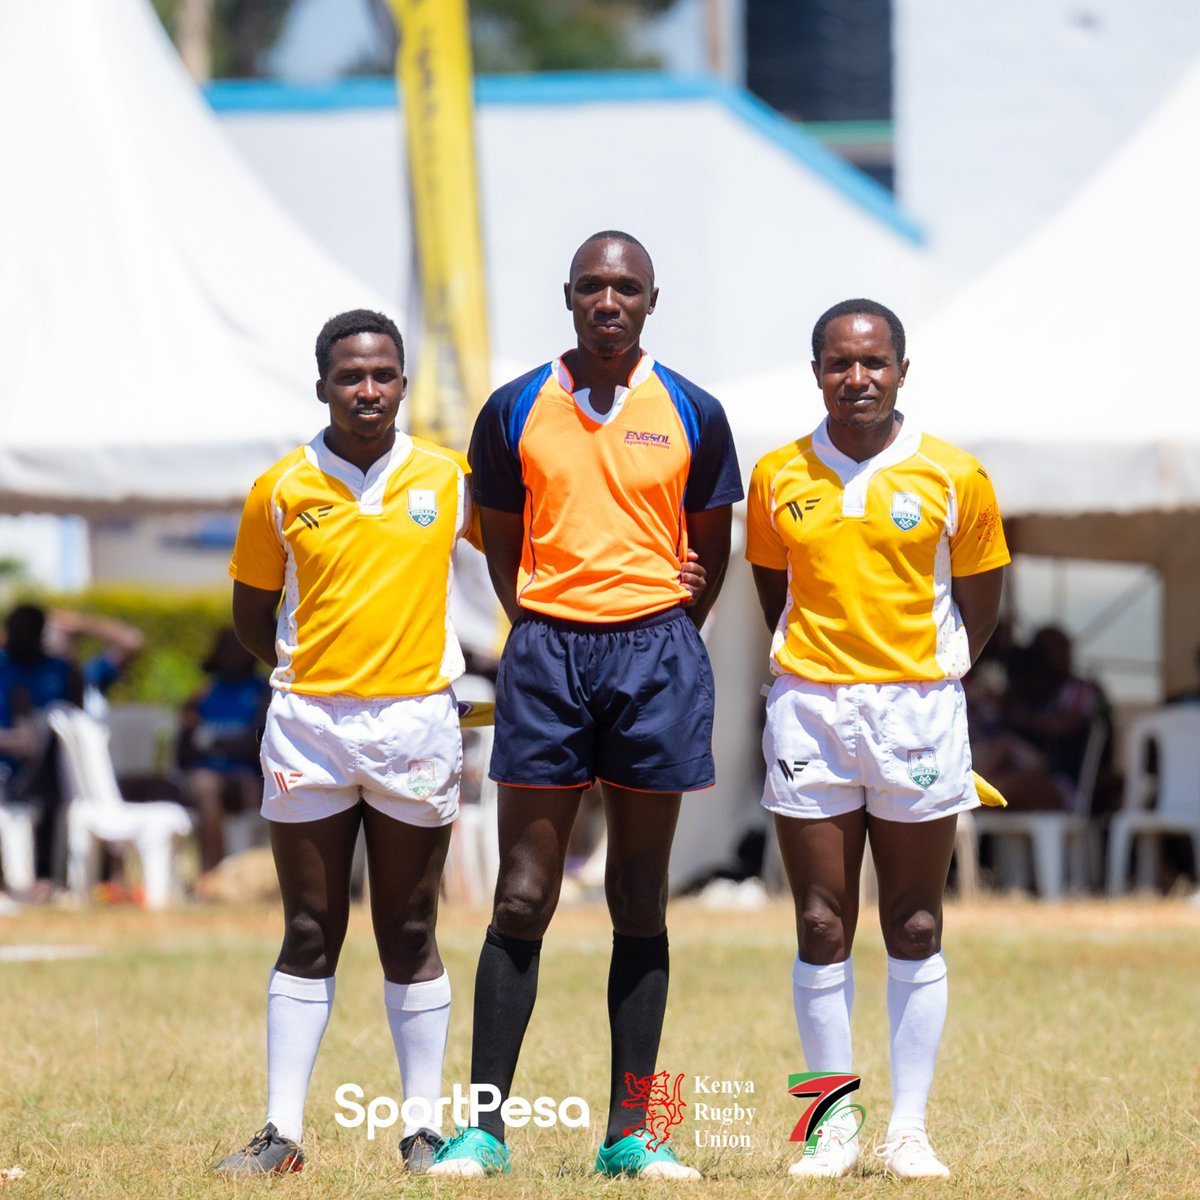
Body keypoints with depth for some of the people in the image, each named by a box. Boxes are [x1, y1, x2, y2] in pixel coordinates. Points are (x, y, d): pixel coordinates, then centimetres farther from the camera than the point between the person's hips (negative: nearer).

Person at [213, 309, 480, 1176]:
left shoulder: (448, 479, 1)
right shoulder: (283, 490, 2)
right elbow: (252, 613, 12)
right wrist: (303, 669, 4)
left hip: (416, 725, 0)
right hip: (309, 726, 0)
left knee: (410, 938, 5)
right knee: (309, 936, 4)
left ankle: (424, 1129, 9)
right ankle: (283, 1132, 5)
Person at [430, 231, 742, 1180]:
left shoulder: (690, 416, 3)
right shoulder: (515, 411, 4)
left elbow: (711, 548, 12)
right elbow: (501, 541, 13)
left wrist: (664, 637, 5)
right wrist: (543, 630, 5)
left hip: (657, 653, 0)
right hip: (546, 650, 0)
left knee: (640, 901, 5)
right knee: (522, 899, -3)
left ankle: (630, 1133, 8)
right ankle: (486, 1127, -1)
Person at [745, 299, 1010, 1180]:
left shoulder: (954, 478, -2)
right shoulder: (778, 478, 3)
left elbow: (978, 608, 7)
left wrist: (922, 680, 6)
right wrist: (821, 675, 10)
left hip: (917, 709, -1)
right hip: (809, 711, 1)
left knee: (915, 932, 3)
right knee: (822, 929, 1)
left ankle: (910, 1130, 8)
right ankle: (835, 1128, 8)